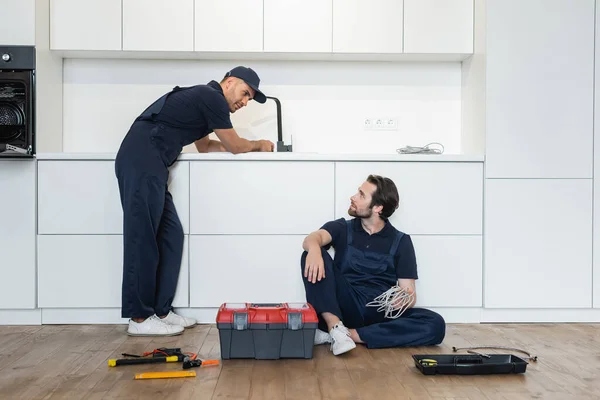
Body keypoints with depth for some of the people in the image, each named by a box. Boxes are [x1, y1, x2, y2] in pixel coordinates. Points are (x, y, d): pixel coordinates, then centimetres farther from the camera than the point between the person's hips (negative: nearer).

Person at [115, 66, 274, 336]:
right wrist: (259, 145, 23)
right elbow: (235, 146, 4)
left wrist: (245, 145, 34)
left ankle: (160, 311, 11)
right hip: (142, 162, -10)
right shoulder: (213, 98, -4)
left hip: (145, 164, 10)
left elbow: (204, 146, 38)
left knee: (170, 235, 8)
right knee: (143, 239, -8)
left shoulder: (204, 98, 25)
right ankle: (139, 319, -3)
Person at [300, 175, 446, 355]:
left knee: (435, 324, -27)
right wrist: (314, 249, -39)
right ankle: (335, 326, -31)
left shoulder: (400, 241, 8)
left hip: (380, 314, 0)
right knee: (313, 256, -19)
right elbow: (313, 238, -14)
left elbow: (409, 292, 3)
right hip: (344, 307, 0)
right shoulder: (342, 228, 9)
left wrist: (406, 299, -22)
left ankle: (349, 334, -30)